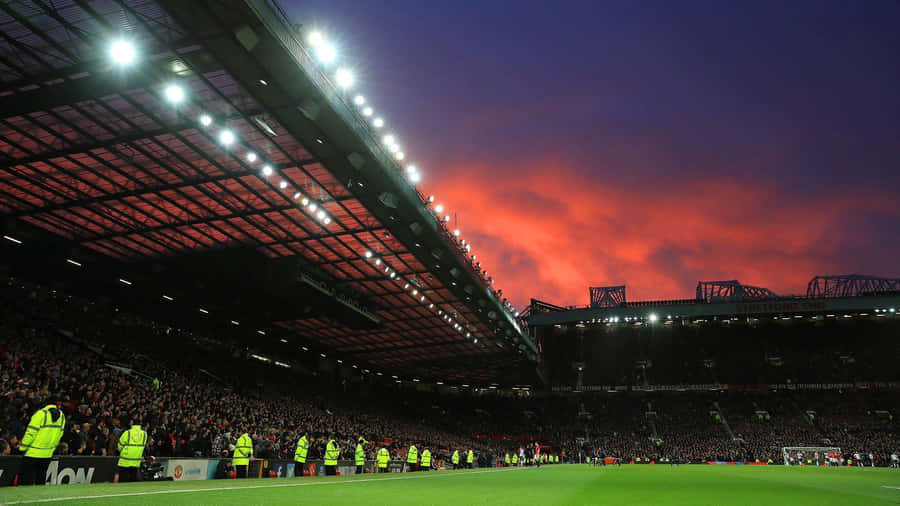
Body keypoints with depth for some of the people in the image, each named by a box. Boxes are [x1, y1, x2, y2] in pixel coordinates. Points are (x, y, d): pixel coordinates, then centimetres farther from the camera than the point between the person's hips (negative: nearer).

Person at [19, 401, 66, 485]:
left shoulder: (41, 413, -16)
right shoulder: (62, 416, 2)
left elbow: (31, 433, -15)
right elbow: (59, 435, 8)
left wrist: (22, 448, -5)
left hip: (32, 453, -5)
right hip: (47, 455, 5)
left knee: (28, 480, 3)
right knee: (41, 480, 16)